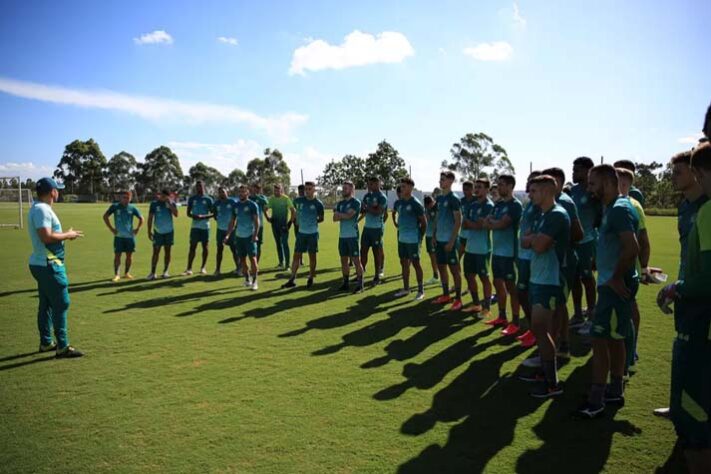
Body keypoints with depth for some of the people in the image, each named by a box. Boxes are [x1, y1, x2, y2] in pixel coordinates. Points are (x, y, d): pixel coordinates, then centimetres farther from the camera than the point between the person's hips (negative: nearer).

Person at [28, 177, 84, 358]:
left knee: (46, 304, 16)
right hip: (49, 265, -11)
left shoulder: (39, 208, 13)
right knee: (61, 304, -7)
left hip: (42, 264, 11)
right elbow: (46, 236, -27)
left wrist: (65, 235, 12)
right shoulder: (42, 209, -18)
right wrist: (67, 235, -14)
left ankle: (46, 343, 26)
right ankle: (62, 347, -4)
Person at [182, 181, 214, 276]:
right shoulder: (192, 199, 8)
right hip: (195, 226, 1)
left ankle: (203, 267, 16)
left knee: (205, 247, 5)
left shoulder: (208, 199, 2)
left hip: (205, 226, -1)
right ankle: (189, 269, -1)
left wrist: (203, 217, -16)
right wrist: (194, 216, -11)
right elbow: (188, 213, 10)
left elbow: (213, 213, 1)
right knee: (192, 247, -2)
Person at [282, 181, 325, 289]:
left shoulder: (318, 203, -8)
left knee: (312, 256, 7)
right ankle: (292, 279, 7)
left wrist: (313, 222, -6)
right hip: (301, 232, 3)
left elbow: (321, 219, 3)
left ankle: (310, 279, 21)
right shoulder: (299, 200, 1)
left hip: (313, 233, -3)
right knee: (296, 255, 3)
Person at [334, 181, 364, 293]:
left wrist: (339, 214, -2)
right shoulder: (340, 203, 14)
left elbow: (348, 215, -18)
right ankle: (345, 283, 19)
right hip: (342, 236, 7)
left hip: (352, 236, -7)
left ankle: (360, 285, 1)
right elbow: (335, 218, 5)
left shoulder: (355, 202, -6)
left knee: (356, 260, -4)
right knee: (344, 260, 10)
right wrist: (344, 216, -12)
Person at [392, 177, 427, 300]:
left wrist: (420, 238, -8)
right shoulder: (398, 202, 9)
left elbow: (424, 222, -9)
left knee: (415, 263, -2)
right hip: (401, 238, 8)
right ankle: (406, 288, 24)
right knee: (404, 263, 13)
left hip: (413, 239, -7)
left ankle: (421, 291, 7)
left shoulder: (416, 204, -12)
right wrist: (400, 233, 15)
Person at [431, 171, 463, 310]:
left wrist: (452, 241, -18)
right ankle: (446, 296, 26)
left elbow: (458, 222, -15)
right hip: (439, 239, 8)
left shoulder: (454, 199, -12)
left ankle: (458, 299, 6)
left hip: (449, 240, -8)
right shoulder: (439, 198, 11)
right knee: (441, 267, 14)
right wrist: (434, 235, 11)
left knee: (454, 269, -1)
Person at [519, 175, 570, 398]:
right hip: (538, 278, 10)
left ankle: (553, 382, -2)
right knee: (542, 328, 15)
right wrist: (534, 238, -8)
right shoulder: (542, 216, 14)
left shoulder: (557, 215, -17)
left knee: (539, 329, -9)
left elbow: (538, 246, -24)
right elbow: (524, 242, 13)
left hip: (549, 281, -10)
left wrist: (533, 238, -3)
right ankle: (544, 371, 26)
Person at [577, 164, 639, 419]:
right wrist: (614, 278, 13)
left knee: (599, 339, -5)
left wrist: (616, 278, -19)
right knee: (613, 339, 17)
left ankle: (596, 400, 3)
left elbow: (632, 249, -27)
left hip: (616, 286, -10)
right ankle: (615, 391, 29)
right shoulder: (611, 208, 13)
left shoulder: (620, 209, -18)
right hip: (610, 283, 10)